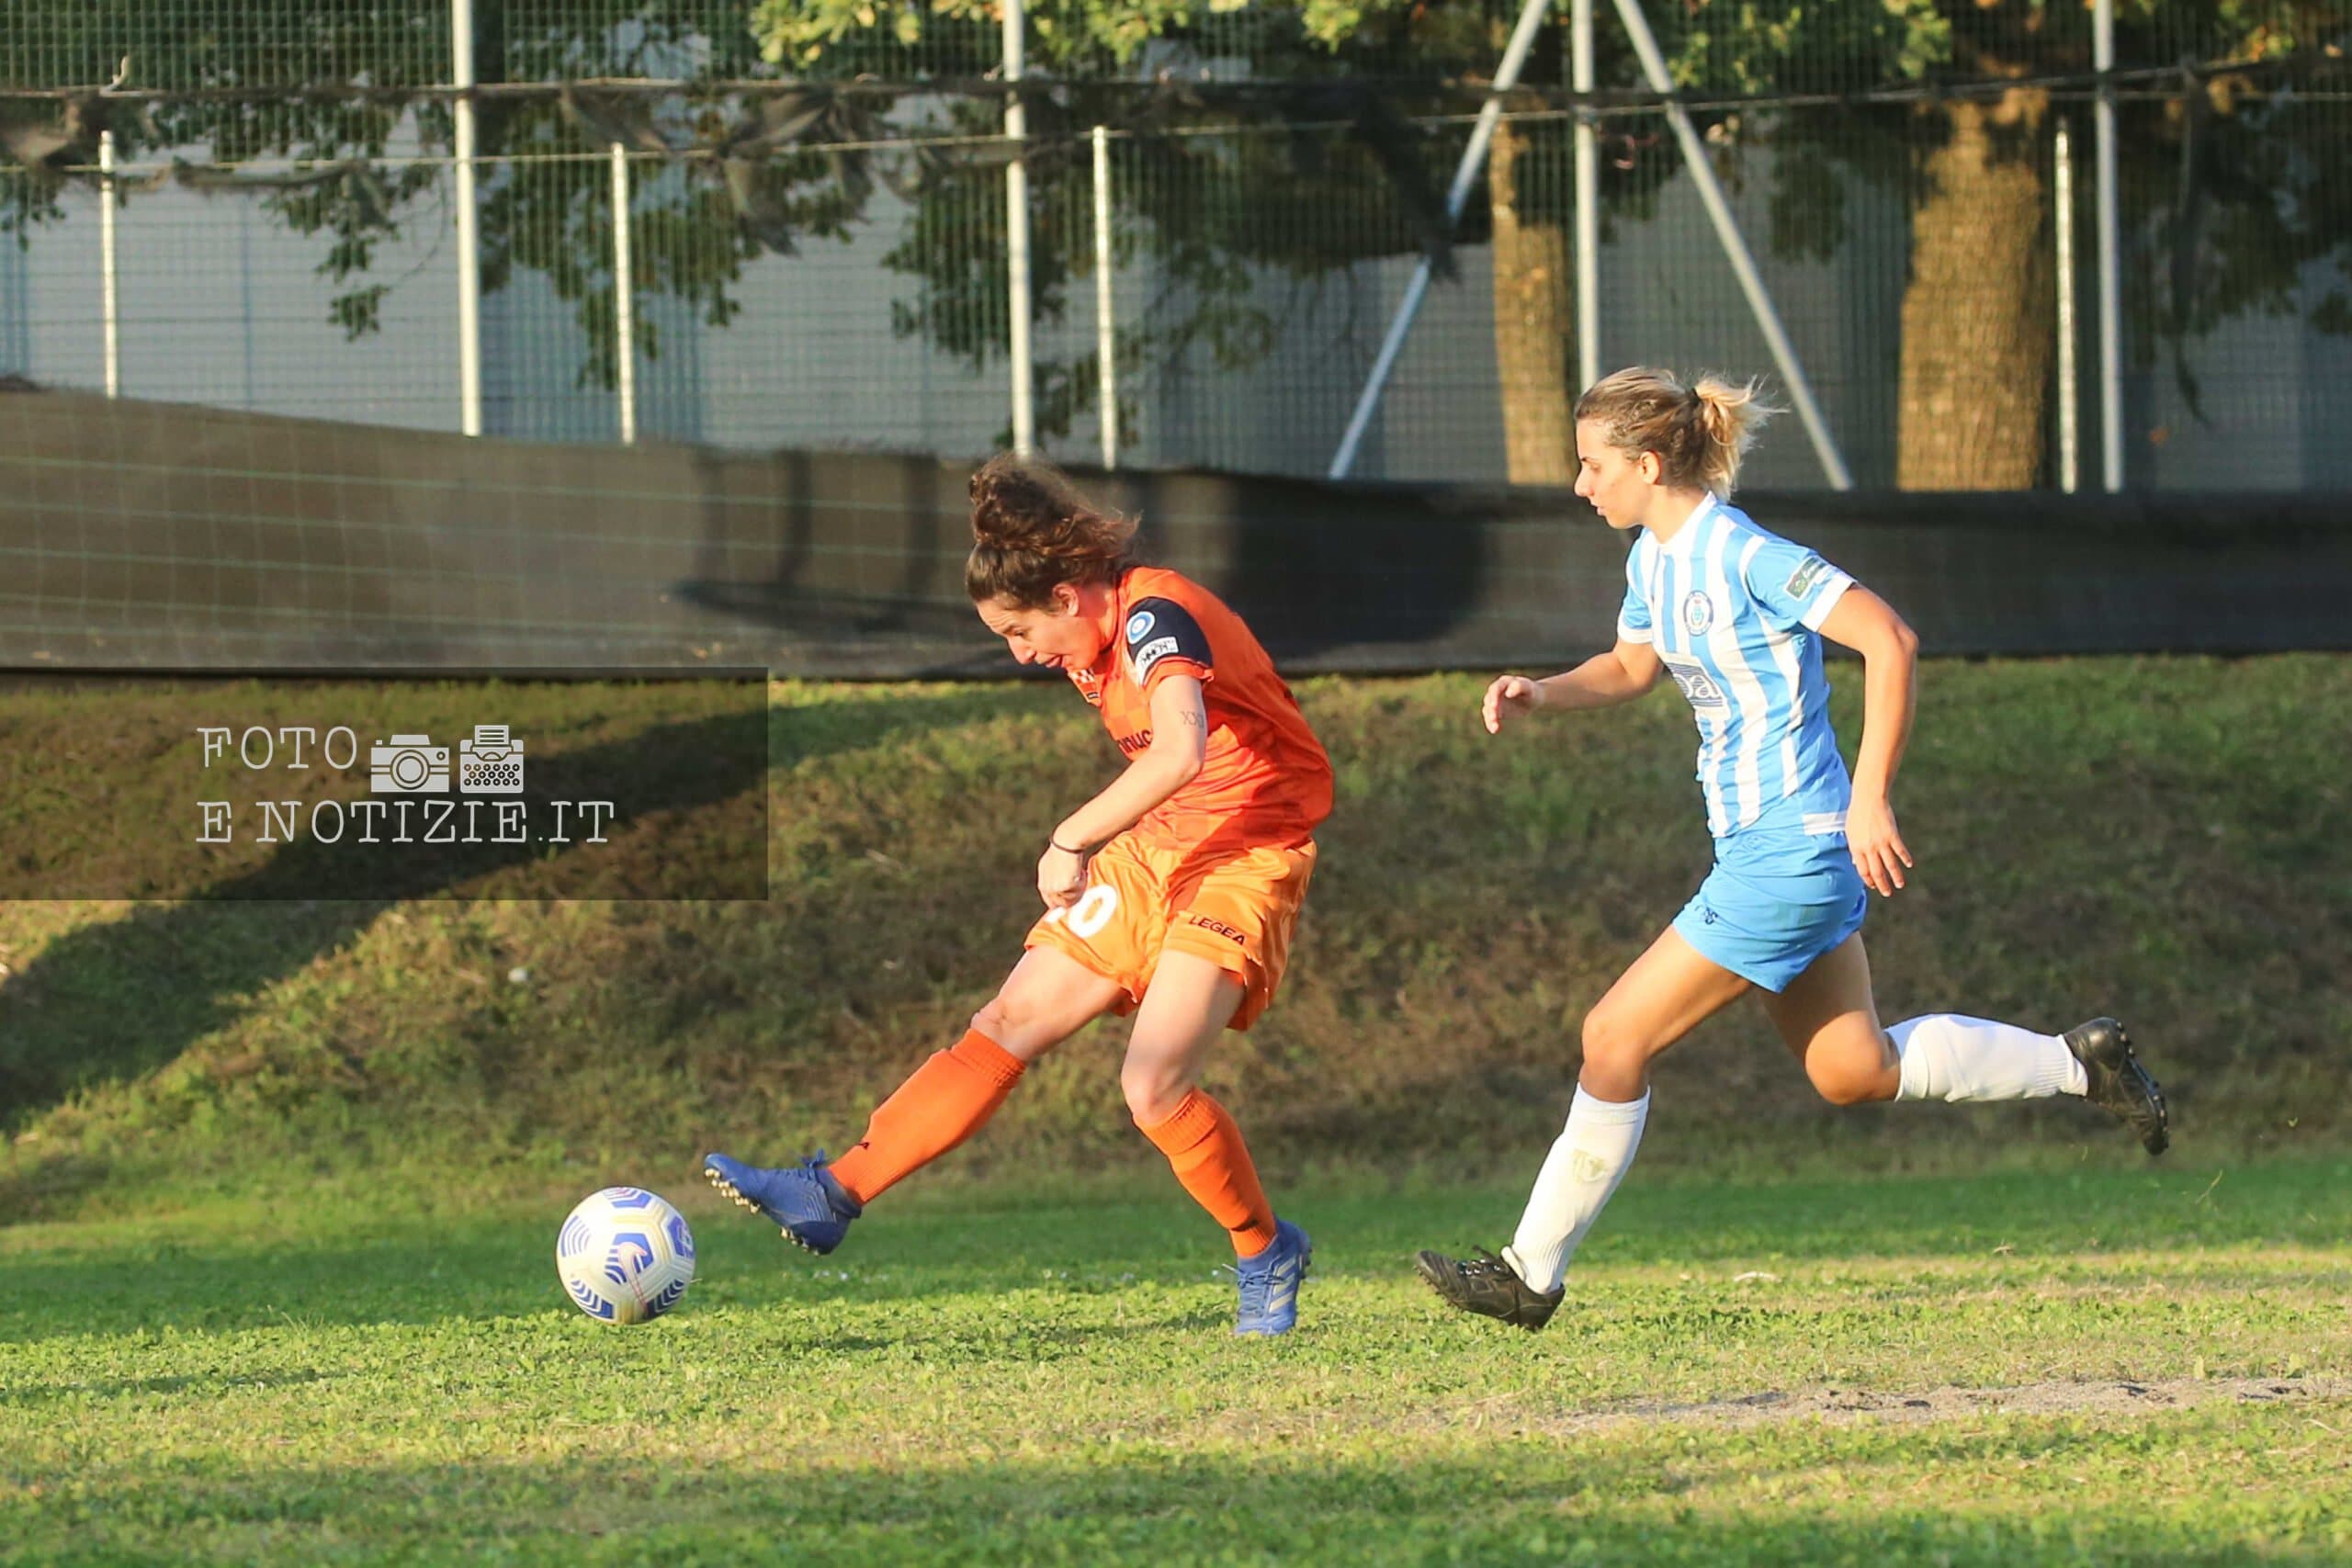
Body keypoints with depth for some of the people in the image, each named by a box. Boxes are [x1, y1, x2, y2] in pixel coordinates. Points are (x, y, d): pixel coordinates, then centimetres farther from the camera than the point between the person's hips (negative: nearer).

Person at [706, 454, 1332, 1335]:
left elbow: (1181, 752, -39)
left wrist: (1071, 839, -30)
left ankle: (1267, 1258, 2)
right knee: (1008, 1026, 4)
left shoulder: (1157, 616, -22)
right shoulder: (1097, 645, 7)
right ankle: (832, 1197, 3)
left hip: (1245, 856, -9)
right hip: (1153, 849, 9)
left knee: (1153, 1085, -20)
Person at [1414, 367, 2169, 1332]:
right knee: (1853, 1071, 17)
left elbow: (1890, 642, -24)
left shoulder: (1741, 556, -20)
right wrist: (1540, 697, 7)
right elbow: (1634, 665, 27)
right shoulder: (1653, 559, 8)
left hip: (1789, 849, -10)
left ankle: (1532, 1274, 1)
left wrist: (1871, 801, -25)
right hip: (1757, 846, 10)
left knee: (1614, 1037, -7)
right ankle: (2080, 1063, 26)